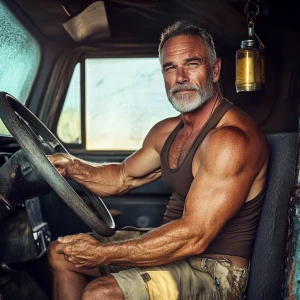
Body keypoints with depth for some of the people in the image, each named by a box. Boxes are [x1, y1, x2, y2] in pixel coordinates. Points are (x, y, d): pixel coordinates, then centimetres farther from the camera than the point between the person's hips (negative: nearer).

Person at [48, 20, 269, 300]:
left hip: (214, 269, -9)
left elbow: (194, 236, -29)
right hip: (174, 245, 9)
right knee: (61, 253, 11)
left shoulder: (231, 139, -24)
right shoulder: (167, 131, 6)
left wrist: (103, 253, -25)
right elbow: (122, 177, 18)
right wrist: (73, 166, -2)